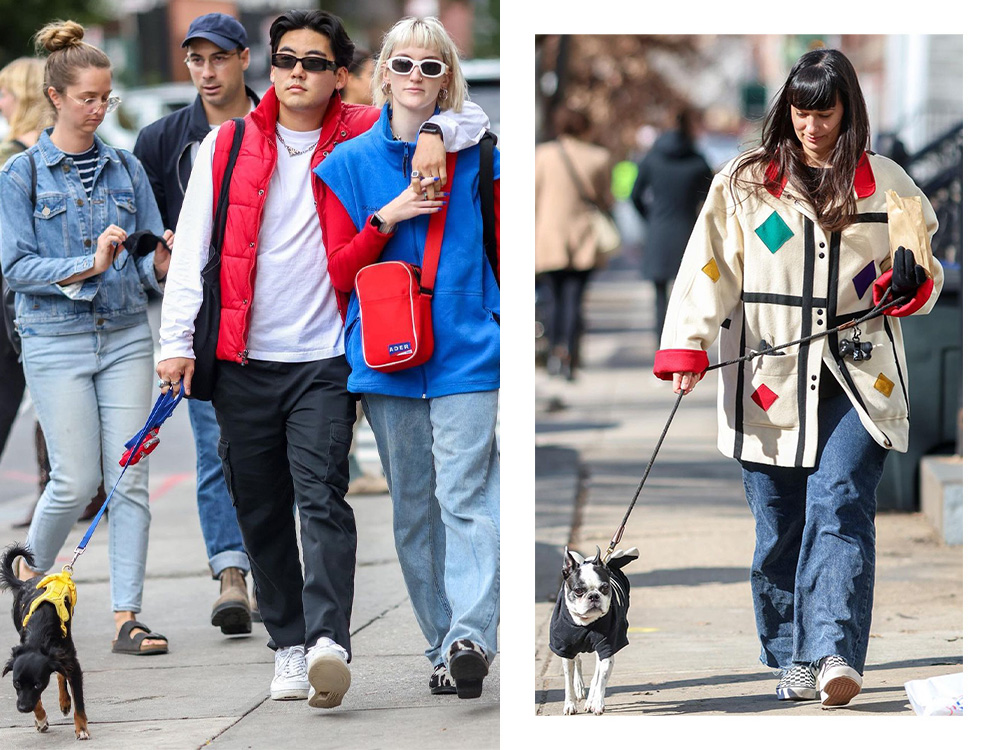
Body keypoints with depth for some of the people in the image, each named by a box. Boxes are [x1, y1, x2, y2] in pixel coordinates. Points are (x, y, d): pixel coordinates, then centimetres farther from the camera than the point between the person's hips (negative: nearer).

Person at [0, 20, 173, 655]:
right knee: (78, 480, -5)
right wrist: (88, 265, -20)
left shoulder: (127, 169, 9)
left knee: (130, 476, -4)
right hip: (57, 341, -3)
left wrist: (158, 264, -12)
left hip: (126, 335, 3)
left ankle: (128, 617, -2)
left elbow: (151, 263, 11)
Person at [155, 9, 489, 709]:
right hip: (242, 361, 3)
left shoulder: (362, 136, 5)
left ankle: (328, 642, -29)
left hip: (324, 361, -2)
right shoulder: (227, 146, 8)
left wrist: (434, 135, -13)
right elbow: (192, 246, 6)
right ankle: (289, 648, 14)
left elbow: (471, 118, 9)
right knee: (261, 512, 5)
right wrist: (178, 339, -3)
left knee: (321, 495, -17)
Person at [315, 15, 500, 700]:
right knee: (413, 509, 6)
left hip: (468, 353, -2)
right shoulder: (351, 163, 8)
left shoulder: (475, 155, 6)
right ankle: (443, 647, 11)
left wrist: (512, 330, 3)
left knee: (465, 497, -15)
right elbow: (339, 273, 4)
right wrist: (387, 218, -10)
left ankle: (470, 638, -24)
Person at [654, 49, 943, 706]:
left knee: (839, 507, -17)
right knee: (779, 527, 2)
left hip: (857, 382, -1)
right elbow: (708, 268, 3)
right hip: (769, 382, 1)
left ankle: (835, 653, -26)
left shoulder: (886, 184, 10)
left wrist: (911, 283, -7)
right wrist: (686, 348, -10)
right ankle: (793, 657, 16)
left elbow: (926, 279, 17)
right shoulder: (744, 184, 8)